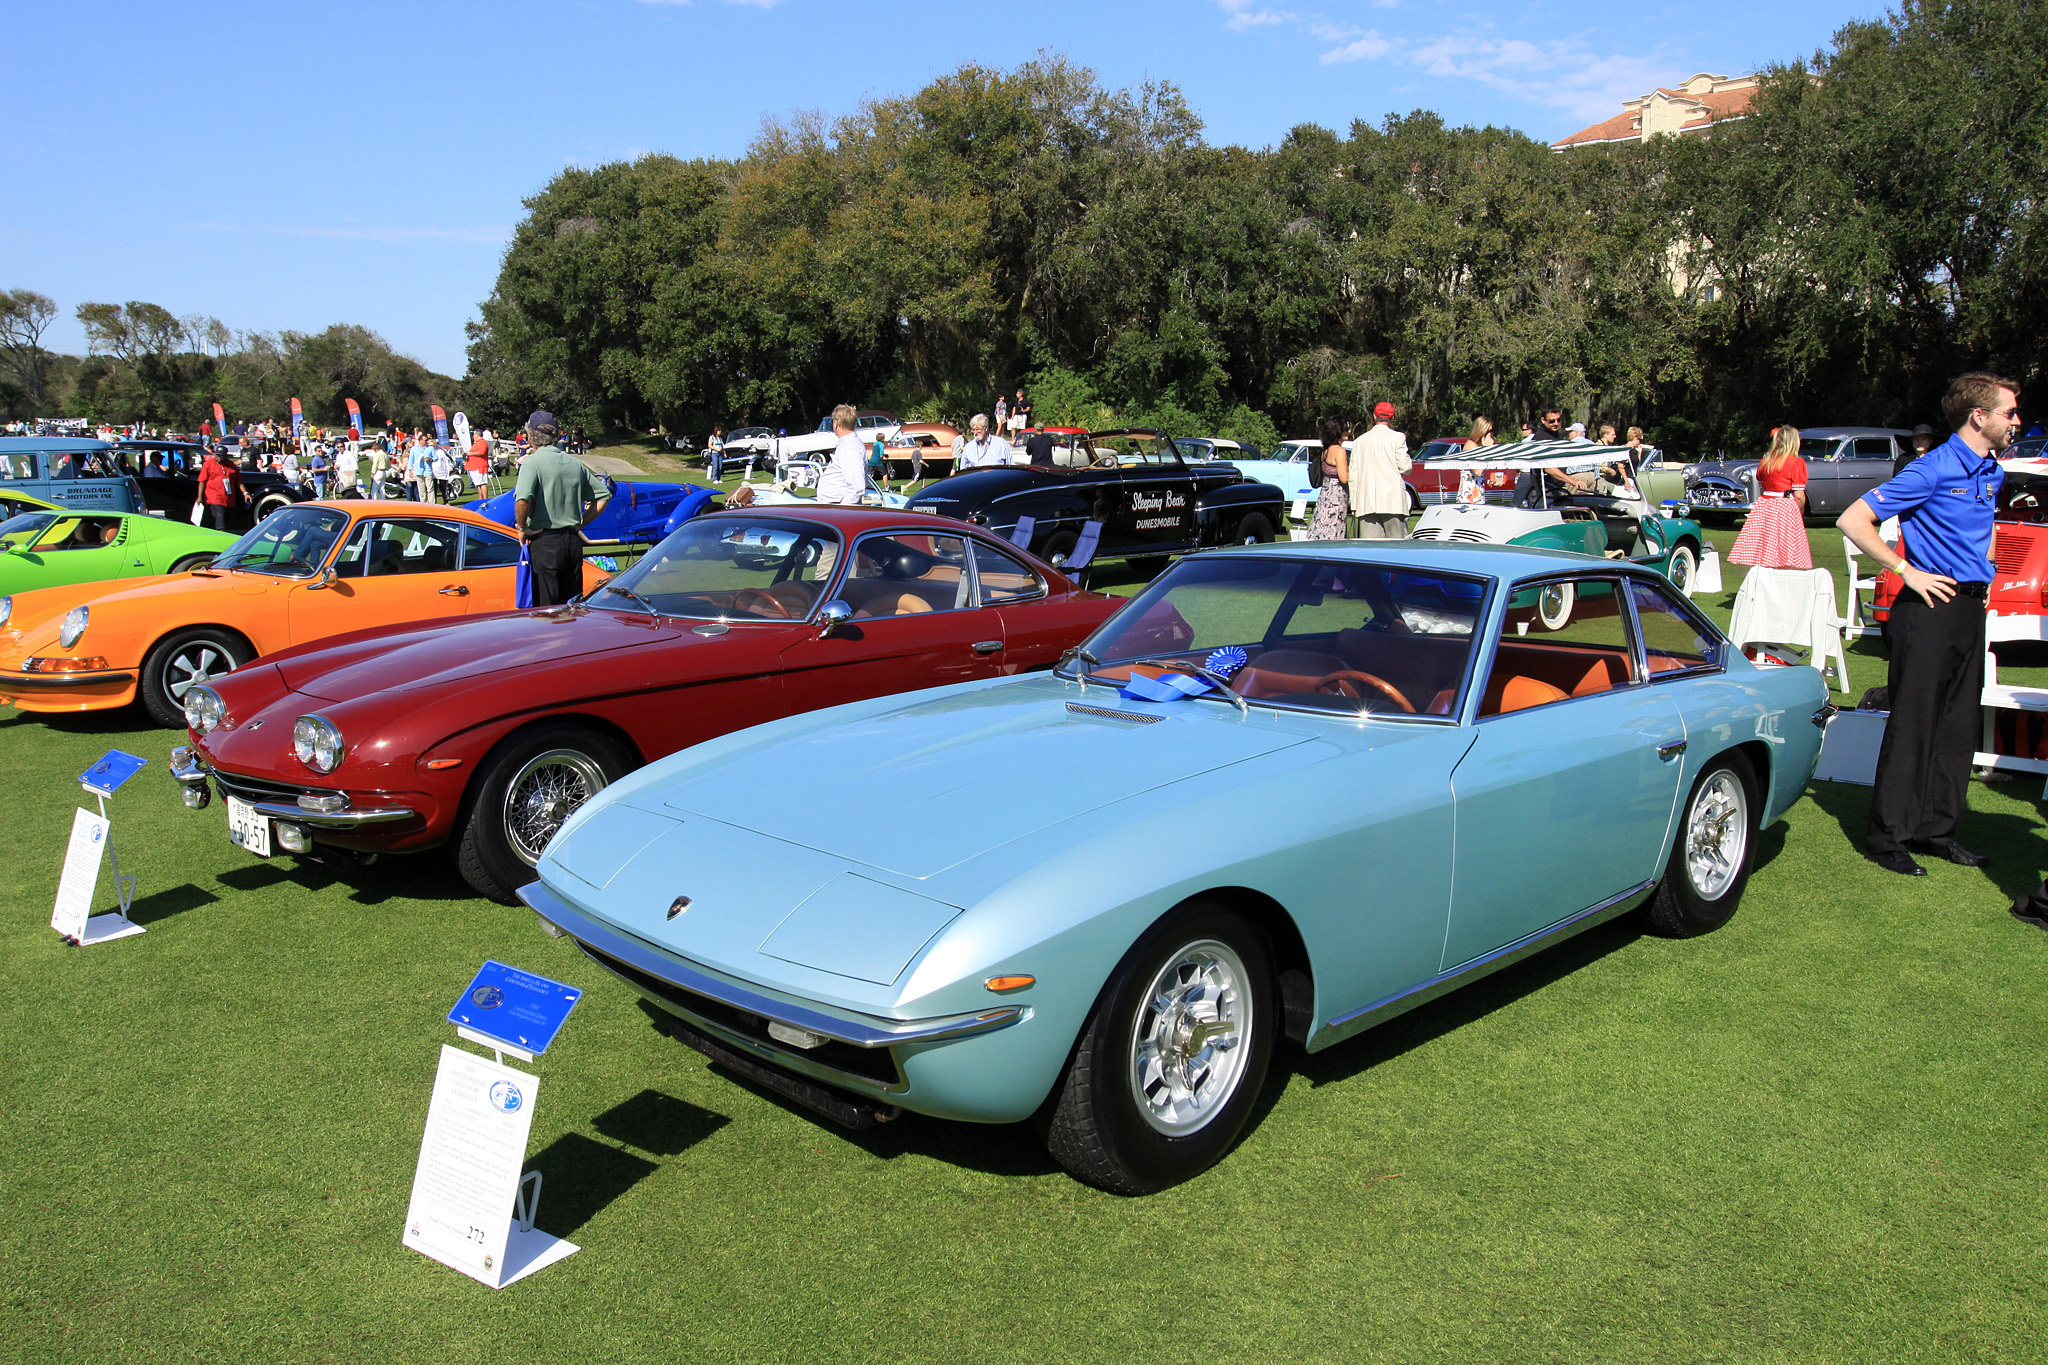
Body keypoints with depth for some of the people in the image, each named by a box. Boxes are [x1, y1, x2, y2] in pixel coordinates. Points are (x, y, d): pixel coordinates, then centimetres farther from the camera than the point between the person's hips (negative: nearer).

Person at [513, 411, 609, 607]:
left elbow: (522, 500, -25)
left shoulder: (533, 461, -9)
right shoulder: (575, 463, 9)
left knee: (546, 611, -1)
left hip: (544, 543, -6)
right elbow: (603, 496, 15)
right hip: (573, 541, 6)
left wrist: (522, 528, -9)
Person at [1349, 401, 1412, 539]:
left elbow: (1352, 475, 10)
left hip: (1366, 503, 3)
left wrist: (1354, 504, 14)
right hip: (1393, 501, -3)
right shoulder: (1397, 437, 0)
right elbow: (1405, 467, -4)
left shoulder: (1359, 441, 12)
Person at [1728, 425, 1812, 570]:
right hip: (1786, 510, -5)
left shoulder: (1764, 462, 9)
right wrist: (1801, 515, 6)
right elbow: (1799, 496, -8)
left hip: (1763, 508, 5)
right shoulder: (1797, 463, -6)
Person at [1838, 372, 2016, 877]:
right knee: (1912, 725, -4)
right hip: (1931, 608, -8)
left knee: (1960, 725, 11)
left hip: (1971, 608, 8)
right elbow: (1852, 520, -17)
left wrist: (1983, 570, 17)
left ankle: (1935, 828, 21)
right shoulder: (1934, 470, -13)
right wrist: (1908, 572, -17)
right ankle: (1886, 837, 4)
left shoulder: (1992, 472, 13)